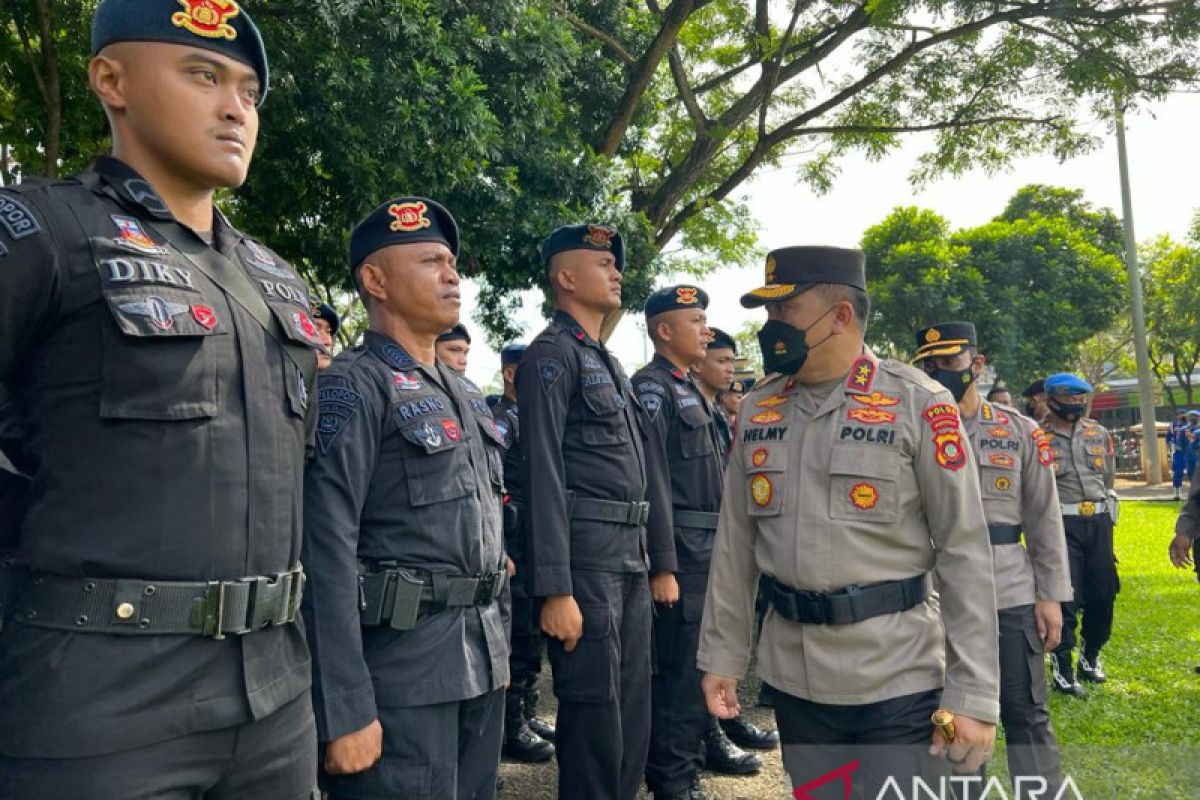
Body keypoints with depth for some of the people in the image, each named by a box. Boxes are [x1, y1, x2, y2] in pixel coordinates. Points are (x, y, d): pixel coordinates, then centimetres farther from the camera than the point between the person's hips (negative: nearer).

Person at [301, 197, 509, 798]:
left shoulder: (465, 394, 14)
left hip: (480, 658, 8)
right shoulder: (351, 387, -11)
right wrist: (345, 712, -20)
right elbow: (327, 555, -17)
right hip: (399, 664, -8)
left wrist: (492, 650, 18)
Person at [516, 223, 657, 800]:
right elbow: (543, 473, -17)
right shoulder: (552, 354, -9)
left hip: (631, 558, 9)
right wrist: (555, 589, -22)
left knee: (633, 714, 16)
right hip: (585, 556, -9)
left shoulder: (609, 363, 19)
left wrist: (658, 559, 19)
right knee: (594, 717, 1)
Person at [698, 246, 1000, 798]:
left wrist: (973, 694, -12)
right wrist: (721, 654, 9)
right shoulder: (757, 410, 4)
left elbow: (965, 552, -10)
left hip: (899, 680, -4)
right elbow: (735, 545, 9)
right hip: (792, 679, 5)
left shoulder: (917, 402, -10)